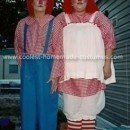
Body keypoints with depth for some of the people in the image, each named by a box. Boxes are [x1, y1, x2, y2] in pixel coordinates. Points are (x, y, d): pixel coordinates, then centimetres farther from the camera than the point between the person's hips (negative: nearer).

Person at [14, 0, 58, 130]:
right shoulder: (22, 23, 9)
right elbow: (18, 46, 20)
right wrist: (23, 63, 12)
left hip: (47, 67, -3)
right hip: (28, 68, 3)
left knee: (46, 100, 2)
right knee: (28, 100, 7)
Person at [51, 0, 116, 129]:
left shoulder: (98, 16, 9)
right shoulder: (62, 19, 7)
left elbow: (109, 40, 5)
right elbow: (57, 47, 4)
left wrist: (107, 63, -3)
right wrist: (55, 74, -1)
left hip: (92, 74, 1)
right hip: (71, 74, 0)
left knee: (89, 110, 7)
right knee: (73, 110, 5)